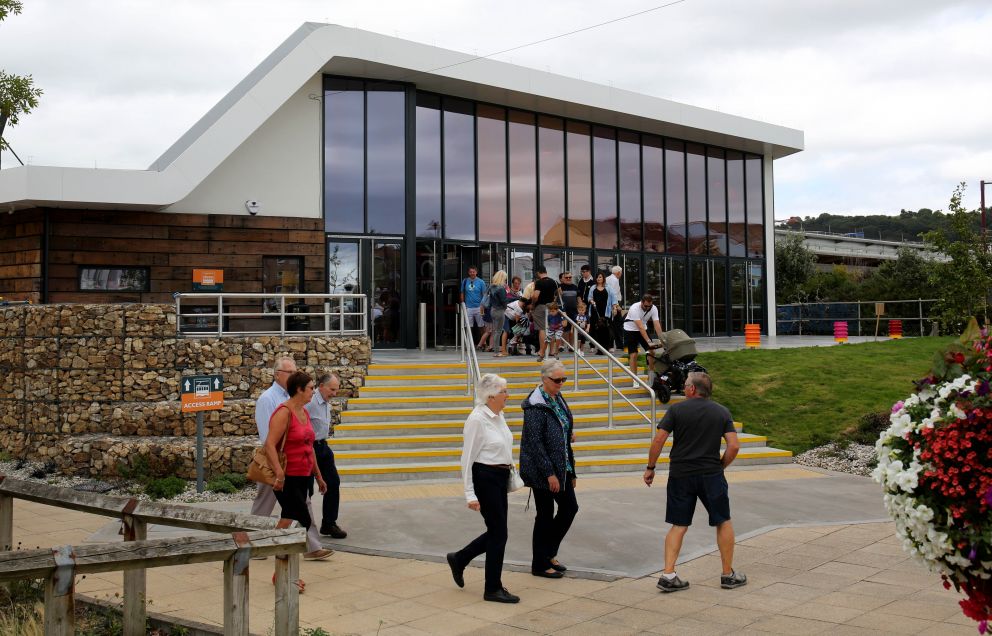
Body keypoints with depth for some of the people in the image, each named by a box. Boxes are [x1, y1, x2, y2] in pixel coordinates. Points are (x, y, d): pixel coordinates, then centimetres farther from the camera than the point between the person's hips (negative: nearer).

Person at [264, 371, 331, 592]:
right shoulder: (284, 412, -14)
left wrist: (318, 476, 24)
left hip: (303, 477, 9)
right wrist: (279, 473, -34)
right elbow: (270, 445, -23)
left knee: (287, 522, 11)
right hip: (287, 479, -9)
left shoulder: (304, 413, 13)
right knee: (304, 521, -11)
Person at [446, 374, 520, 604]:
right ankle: (493, 589, 11)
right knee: (498, 532, -2)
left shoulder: (499, 416, 9)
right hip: (485, 478, -9)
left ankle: (459, 559, 33)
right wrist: (470, 494, -17)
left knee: (496, 531, 13)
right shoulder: (477, 419, -16)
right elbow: (467, 458, -15)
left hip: (499, 478, 9)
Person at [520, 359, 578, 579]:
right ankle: (540, 565, 14)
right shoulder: (535, 406, -18)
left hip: (561, 467, 9)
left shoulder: (558, 400, 9)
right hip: (542, 470, -9)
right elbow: (534, 442, -21)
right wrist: (549, 474, -22)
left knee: (570, 507, 12)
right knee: (545, 515, 1)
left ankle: (548, 553, 27)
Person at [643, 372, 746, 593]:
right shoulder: (722, 412, 4)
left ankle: (668, 575, -1)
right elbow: (734, 445, -5)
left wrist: (650, 468, 2)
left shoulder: (676, 409, -2)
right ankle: (728, 575, 20)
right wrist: (720, 466, 10)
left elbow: (658, 440, -8)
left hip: (680, 475, 0)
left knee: (678, 526, 8)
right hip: (711, 475, 0)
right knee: (723, 523, 15)